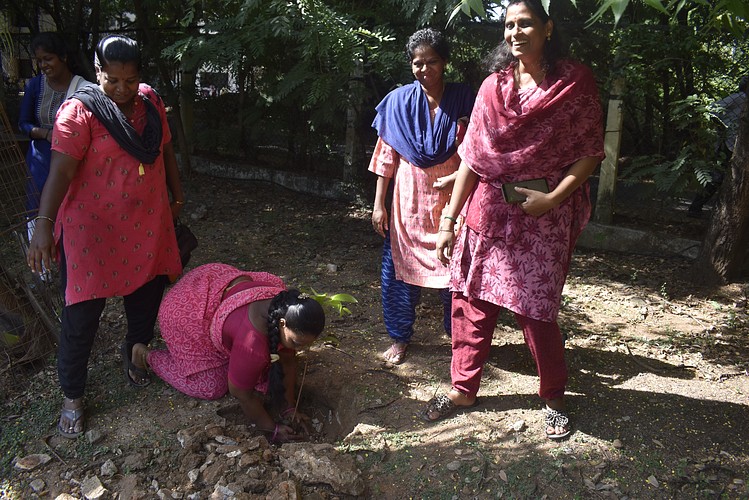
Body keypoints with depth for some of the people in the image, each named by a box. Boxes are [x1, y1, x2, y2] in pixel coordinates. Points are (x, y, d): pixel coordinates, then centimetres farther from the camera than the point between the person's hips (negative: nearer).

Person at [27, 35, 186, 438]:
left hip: (147, 223, 6)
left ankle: (134, 349, 46)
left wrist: (177, 196, 21)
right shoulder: (80, 111, -15)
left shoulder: (150, 101, 4)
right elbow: (60, 170, -24)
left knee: (148, 294, 17)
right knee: (82, 313, 0)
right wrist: (44, 224, -33)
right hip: (93, 227, -5)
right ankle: (72, 396, 18)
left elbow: (165, 151, 16)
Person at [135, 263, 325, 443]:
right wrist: (272, 429, -14)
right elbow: (240, 393, -25)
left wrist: (289, 408, -4)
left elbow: (287, 359, -4)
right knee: (212, 387, -1)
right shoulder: (253, 342, -40)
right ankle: (145, 355, 12)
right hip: (184, 311, -7)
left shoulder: (287, 311, -19)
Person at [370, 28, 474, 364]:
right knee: (399, 268, 5)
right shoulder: (398, 102, 1)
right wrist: (379, 204, 1)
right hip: (408, 201, 1)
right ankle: (399, 338, 22)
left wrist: (456, 177, -17)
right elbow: (385, 156, 3)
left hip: (450, 200, -1)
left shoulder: (463, 100, -1)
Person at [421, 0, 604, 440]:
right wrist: (448, 221, 4)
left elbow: (590, 152, -1)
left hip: (543, 217, -3)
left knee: (536, 310, 2)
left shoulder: (575, 82, -1)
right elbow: (471, 157, 6)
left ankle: (554, 398, 27)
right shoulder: (494, 86, 7)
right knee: (472, 301, 6)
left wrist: (553, 197, -16)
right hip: (488, 212, 3)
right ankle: (463, 388, 26)